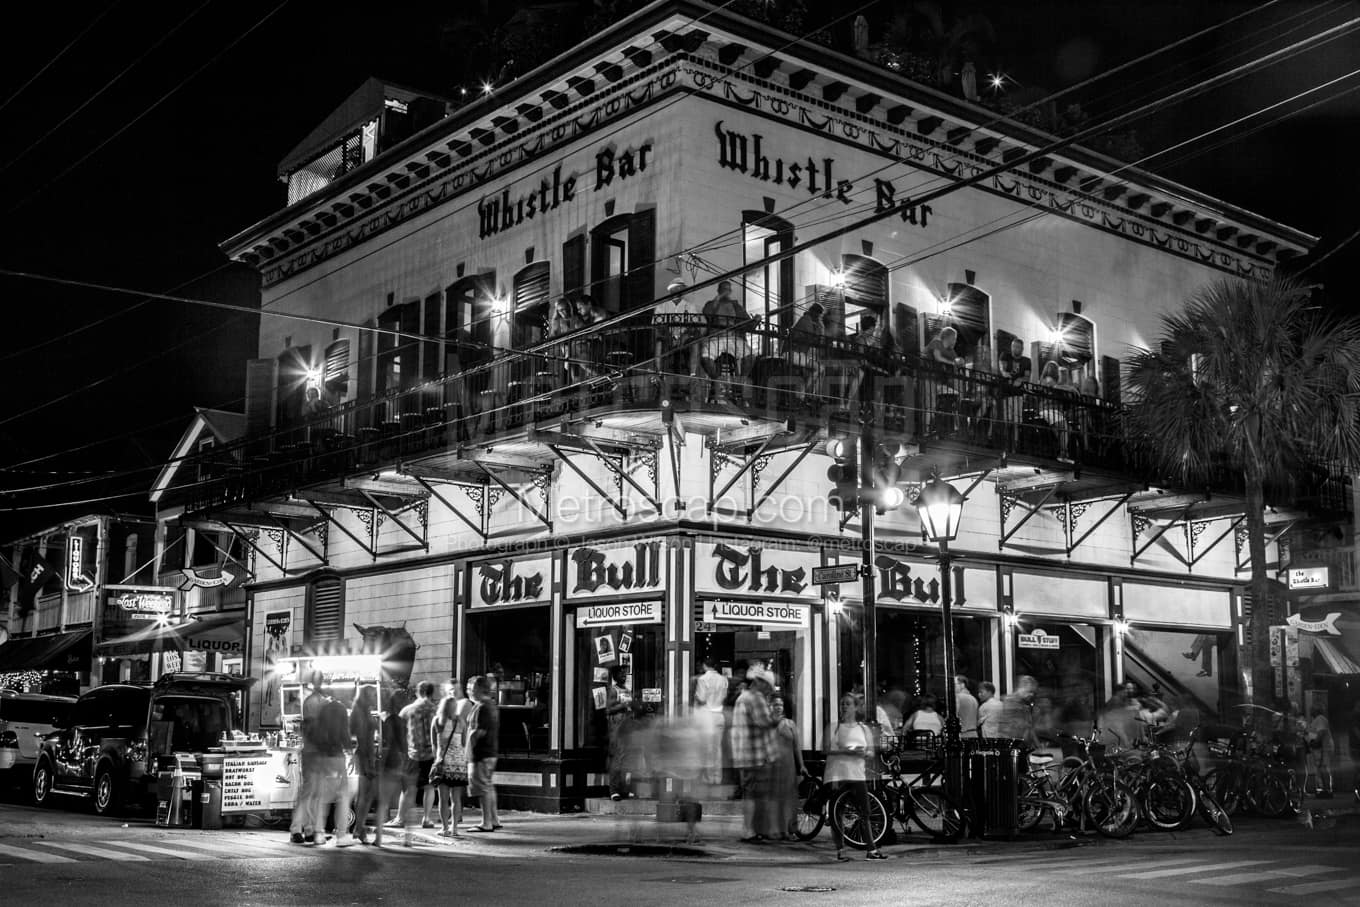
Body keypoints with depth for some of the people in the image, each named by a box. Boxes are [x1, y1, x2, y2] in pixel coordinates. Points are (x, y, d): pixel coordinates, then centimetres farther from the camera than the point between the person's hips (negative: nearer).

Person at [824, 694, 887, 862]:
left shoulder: (864, 729, 14)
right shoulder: (833, 727, 6)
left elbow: (871, 754, 9)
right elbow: (827, 749, -5)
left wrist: (864, 753, -14)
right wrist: (845, 751, -19)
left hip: (857, 774, 2)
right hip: (836, 775, -2)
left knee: (864, 813, -1)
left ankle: (871, 850, 5)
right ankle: (840, 851, 6)